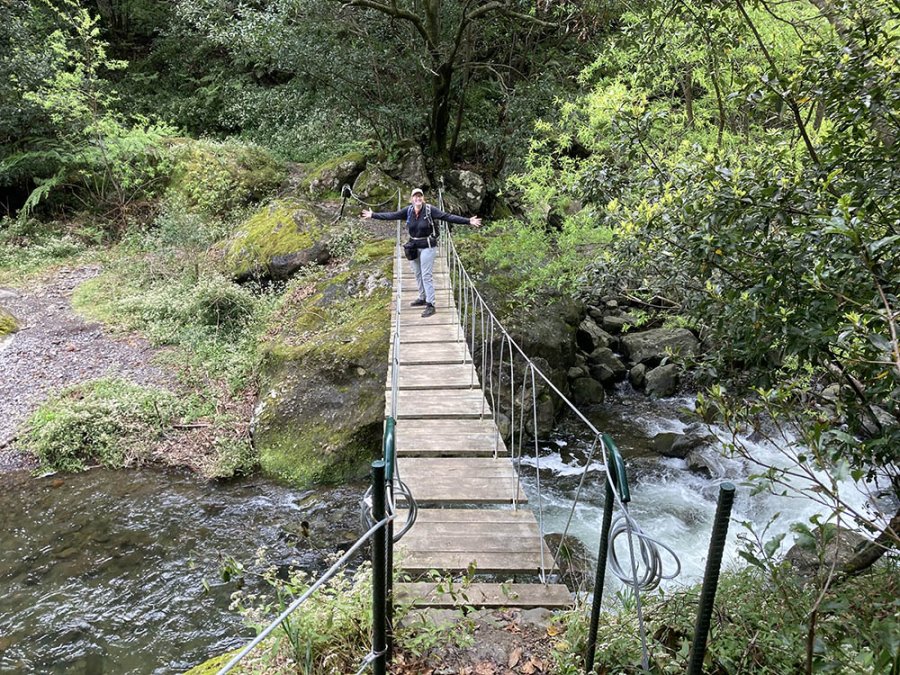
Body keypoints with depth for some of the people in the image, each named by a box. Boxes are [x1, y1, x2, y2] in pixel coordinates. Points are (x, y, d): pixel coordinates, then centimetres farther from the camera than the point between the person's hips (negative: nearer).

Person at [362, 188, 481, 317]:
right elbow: (392, 215, 5)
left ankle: (430, 305, -4)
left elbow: (448, 216, -18)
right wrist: (373, 215, 6)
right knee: (418, 274, 15)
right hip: (413, 246, 5)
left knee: (426, 275, -7)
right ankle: (422, 298, 32)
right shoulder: (408, 210, -2)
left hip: (428, 247, -5)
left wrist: (468, 221, -24)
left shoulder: (430, 209, -13)